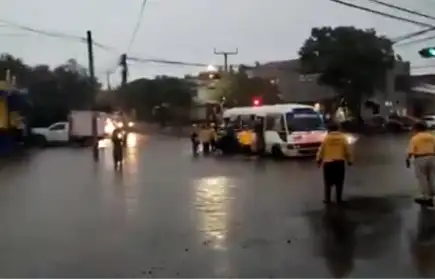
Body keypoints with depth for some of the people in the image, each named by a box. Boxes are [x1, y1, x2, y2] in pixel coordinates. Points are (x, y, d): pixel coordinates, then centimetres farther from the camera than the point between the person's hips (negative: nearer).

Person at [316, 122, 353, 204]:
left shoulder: (326, 138, -2)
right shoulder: (343, 137, 1)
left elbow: (321, 150, 1)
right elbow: (347, 150, 3)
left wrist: (318, 160, 13)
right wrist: (349, 160, 14)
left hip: (328, 162, -1)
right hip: (340, 162, 1)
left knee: (328, 182, 9)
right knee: (339, 182, 10)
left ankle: (327, 199, 11)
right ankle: (339, 199, 13)